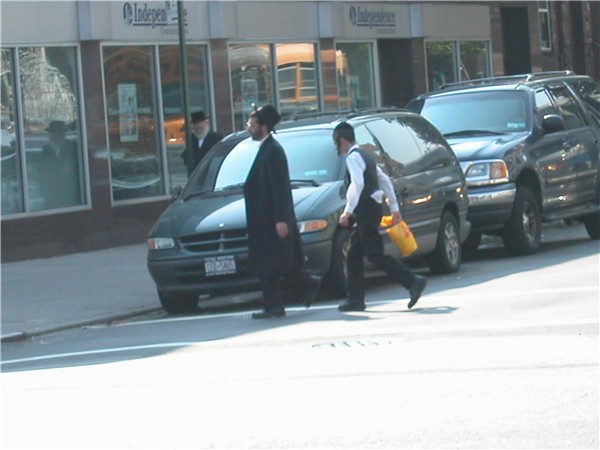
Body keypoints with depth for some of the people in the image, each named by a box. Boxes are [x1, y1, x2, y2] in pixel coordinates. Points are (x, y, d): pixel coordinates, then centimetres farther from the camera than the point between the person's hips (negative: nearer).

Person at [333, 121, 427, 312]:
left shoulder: (353, 157, -11)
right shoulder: (364, 155, 19)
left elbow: (357, 184, -25)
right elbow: (384, 180, 22)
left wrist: (348, 211, -26)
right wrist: (394, 207, 24)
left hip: (366, 210, -10)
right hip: (370, 210, 10)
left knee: (376, 255, -11)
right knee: (353, 255, 11)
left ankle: (413, 282, -15)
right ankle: (355, 299, 11)